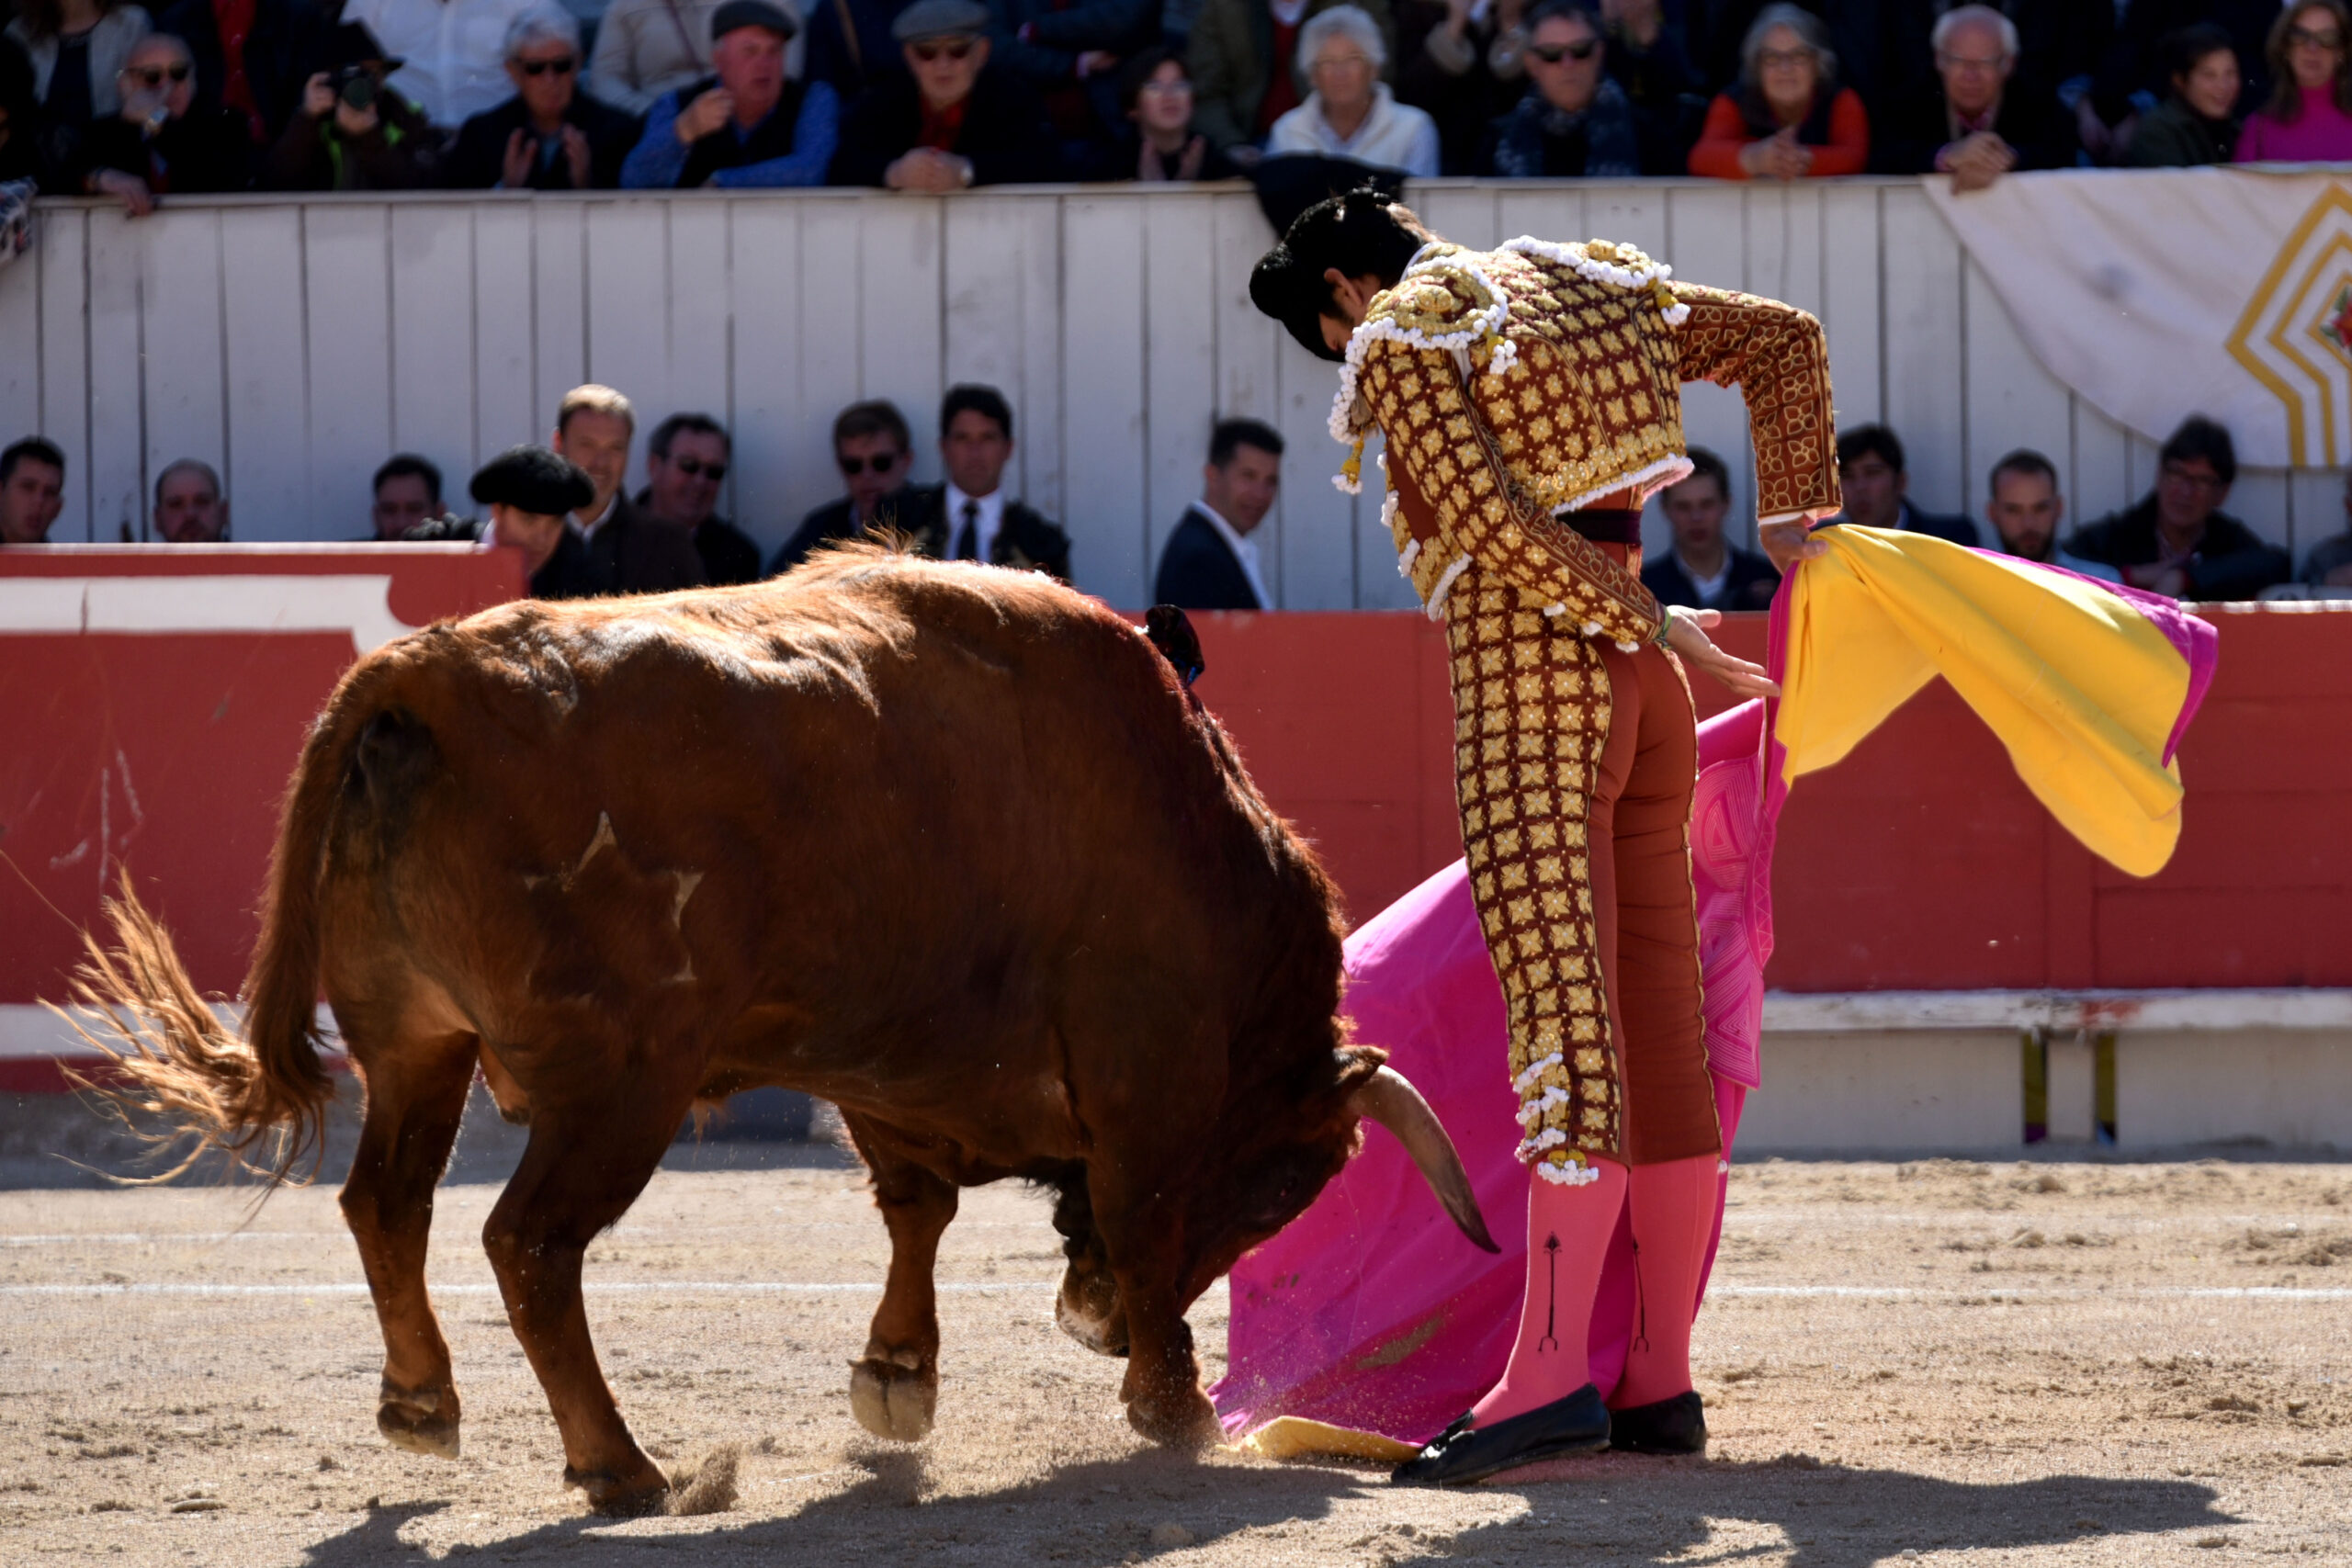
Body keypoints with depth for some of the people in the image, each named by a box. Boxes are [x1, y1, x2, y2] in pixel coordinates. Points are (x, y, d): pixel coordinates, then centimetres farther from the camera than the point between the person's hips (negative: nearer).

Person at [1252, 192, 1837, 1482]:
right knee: (1660, 1028, 6)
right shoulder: (1579, 288, 19)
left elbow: (1492, 524, -16)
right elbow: (1787, 338, 21)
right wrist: (1794, 518, 16)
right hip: (1639, 694, 8)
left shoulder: (1399, 344, -4)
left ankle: (1552, 1370, -21)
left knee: (1564, 1018, -15)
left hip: (1529, 683, -8)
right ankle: (1660, 1382, 9)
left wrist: (1648, 625, -9)